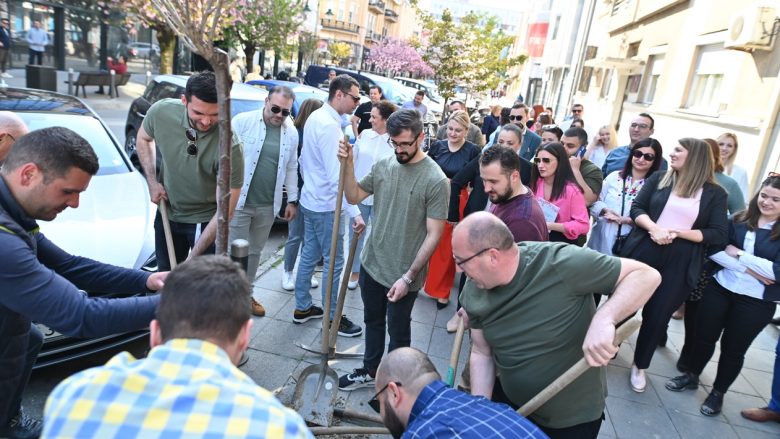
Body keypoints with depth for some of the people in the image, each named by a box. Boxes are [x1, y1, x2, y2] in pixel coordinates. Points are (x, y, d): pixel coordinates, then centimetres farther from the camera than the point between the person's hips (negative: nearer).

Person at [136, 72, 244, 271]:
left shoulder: (229, 146, -30)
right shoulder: (161, 111, -19)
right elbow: (143, 138, 7)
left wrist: (194, 257, -24)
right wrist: (152, 181, -6)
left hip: (206, 221, -4)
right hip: (167, 214, 4)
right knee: (166, 275, 21)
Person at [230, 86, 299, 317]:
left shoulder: (291, 132, 4)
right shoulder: (243, 121, -9)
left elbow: (291, 168, 11)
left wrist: (292, 200, 11)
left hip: (268, 206, 4)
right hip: (239, 201, -4)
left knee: (254, 251, 17)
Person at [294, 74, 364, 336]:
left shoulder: (315, 117, 8)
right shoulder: (330, 126, -22)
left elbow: (304, 160, 16)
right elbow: (336, 175, -28)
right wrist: (355, 212, -29)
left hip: (310, 200, 10)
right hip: (325, 206, -9)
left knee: (309, 255, 17)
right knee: (333, 262, 2)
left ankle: (302, 308, 29)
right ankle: (333, 318, 14)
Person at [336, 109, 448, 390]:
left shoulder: (436, 180, -18)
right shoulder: (383, 166, -2)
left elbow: (433, 235, -17)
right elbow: (354, 196, 9)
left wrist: (408, 277, -18)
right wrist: (348, 164, -8)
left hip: (403, 275, -5)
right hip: (372, 264, 6)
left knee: (398, 332, 14)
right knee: (373, 322, 24)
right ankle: (370, 371, 45)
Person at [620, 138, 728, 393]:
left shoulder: (714, 193, 0)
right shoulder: (659, 179, 4)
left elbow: (718, 235, -5)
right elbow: (637, 209, 0)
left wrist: (678, 233, -16)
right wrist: (654, 228, -19)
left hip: (679, 264, -1)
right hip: (644, 252, 1)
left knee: (657, 315, 7)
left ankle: (639, 366, 26)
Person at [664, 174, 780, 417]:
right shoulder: (738, 220, -1)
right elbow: (714, 250, -7)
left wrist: (738, 254, -15)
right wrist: (749, 270, -16)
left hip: (756, 302, -2)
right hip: (719, 288, 2)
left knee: (733, 348, 12)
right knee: (704, 336, 13)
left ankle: (718, 392, 32)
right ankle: (691, 376, 36)